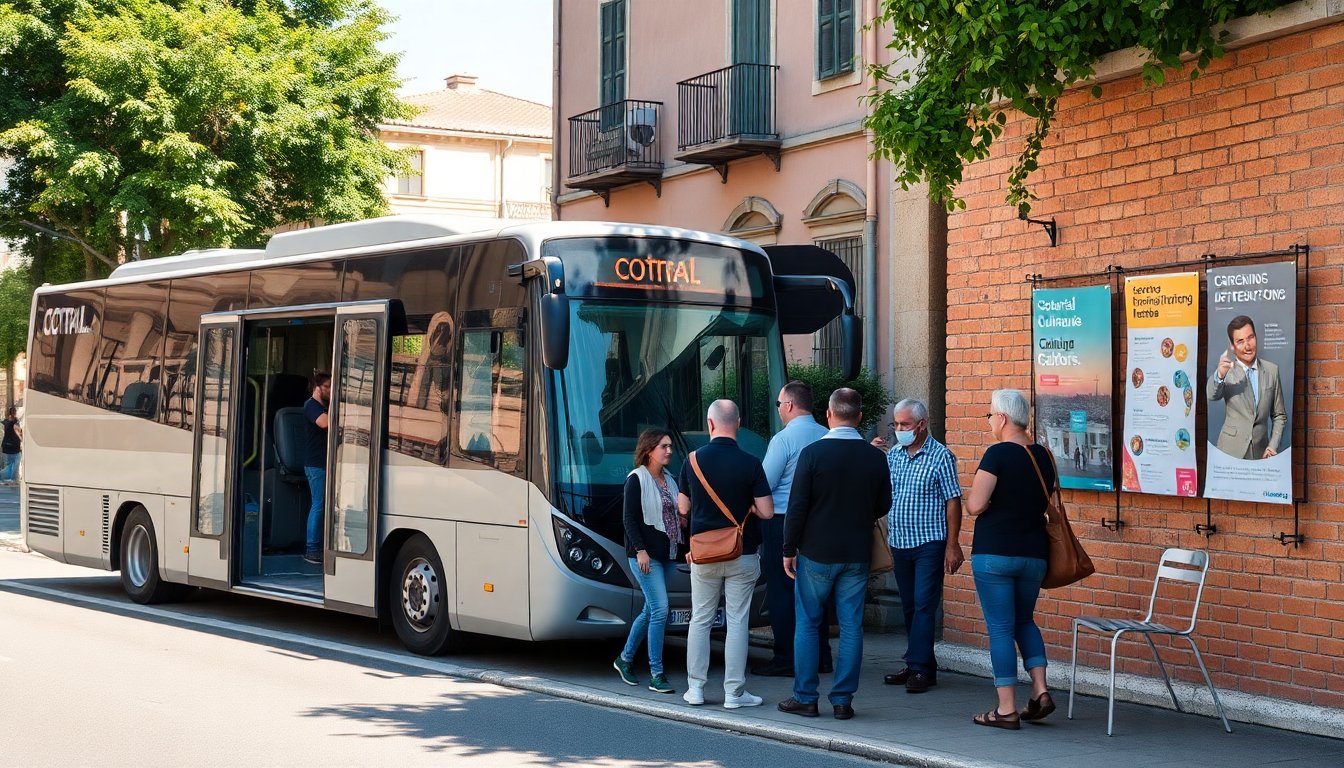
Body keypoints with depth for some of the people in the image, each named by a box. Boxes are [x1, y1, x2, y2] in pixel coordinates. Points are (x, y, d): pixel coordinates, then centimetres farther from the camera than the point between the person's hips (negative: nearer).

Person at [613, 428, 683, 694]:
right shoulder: (636, 479, -7)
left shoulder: (668, 479, 15)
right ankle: (656, 675, -8)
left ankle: (625, 658, 29)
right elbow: (629, 518, -11)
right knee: (660, 609, -13)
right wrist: (640, 550, -19)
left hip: (666, 554, 8)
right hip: (645, 555, -8)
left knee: (650, 610, 12)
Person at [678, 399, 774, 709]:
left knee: (700, 619, 12)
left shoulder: (694, 460, -4)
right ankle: (734, 692, 3)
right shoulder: (750, 463, -11)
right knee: (737, 622, 2)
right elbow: (766, 512, -12)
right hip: (742, 554, -2)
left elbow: (684, 508, 4)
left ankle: (695, 687, 14)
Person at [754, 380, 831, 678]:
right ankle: (820, 656, 18)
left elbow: (763, 484, -13)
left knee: (781, 590, -1)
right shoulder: (827, 437, 6)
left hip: (783, 522, -7)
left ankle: (786, 660, 0)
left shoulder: (783, 439, -14)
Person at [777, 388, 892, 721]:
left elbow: (797, 507, -10)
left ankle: (805, 698, 10)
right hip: (857, 555, 3)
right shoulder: (876, 457, -2)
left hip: (817, 553, -2)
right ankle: (843, 699, 9)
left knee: (807, 625, 7)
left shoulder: (813, 453, -11)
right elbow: (883, 506, 7)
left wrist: (789, 550, -2)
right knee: (851, 627, 7)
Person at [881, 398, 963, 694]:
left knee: (924, 605, -9)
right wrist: (885, 540, 8)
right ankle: (922, 666, 17)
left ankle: (919, 668, -9)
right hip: (899, 544, 6)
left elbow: (952, 501, -8)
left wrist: (952, 545, -12)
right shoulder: (893, 455, 9)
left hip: (929, 543, -6)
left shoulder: (941, 456, -7)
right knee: (909, 607, 10)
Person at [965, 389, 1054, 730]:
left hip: (994, 553, -6)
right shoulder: (1043, 455, 6)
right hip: (1033, 554, 6)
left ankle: (1007, 709, 0)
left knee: (1000, 628, 0)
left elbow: (975, 506, -18)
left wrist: (979, 500, 2)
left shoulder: (998, 454, -14)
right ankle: (1040, 691, 10)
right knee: (1024, 621, 22)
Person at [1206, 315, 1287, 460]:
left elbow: (1279, 415, 12)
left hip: (1261, 453, 2)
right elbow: (1211, 396, -22)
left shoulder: (1272, 370, 7)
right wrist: (1219, 376, -42)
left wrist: (1273, 446, -1)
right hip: (1231, 452, -2)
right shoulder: (1227, 370, -2)